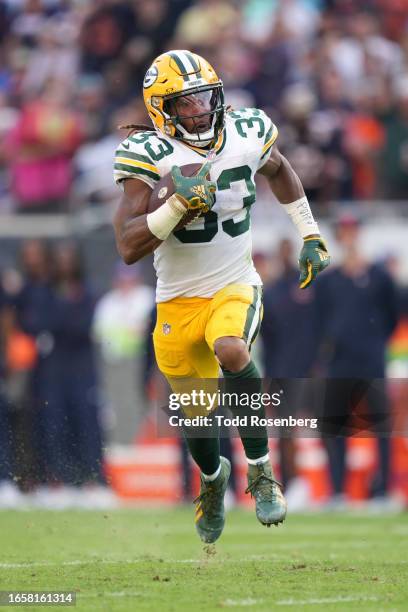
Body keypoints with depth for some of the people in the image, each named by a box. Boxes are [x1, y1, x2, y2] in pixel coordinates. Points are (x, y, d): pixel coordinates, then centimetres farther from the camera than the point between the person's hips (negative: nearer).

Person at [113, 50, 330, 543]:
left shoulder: (247, 134, -6)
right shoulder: (150, 154, -16)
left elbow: (277, 170, 20)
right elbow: (129, 247, -23)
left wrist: (310, 235, 18)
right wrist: (179, 203, -35)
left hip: (236, 286, 0)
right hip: (178, 301, 0)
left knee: (230, 350, -34)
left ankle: (260, 471, -20)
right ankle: (213, 478, 50)